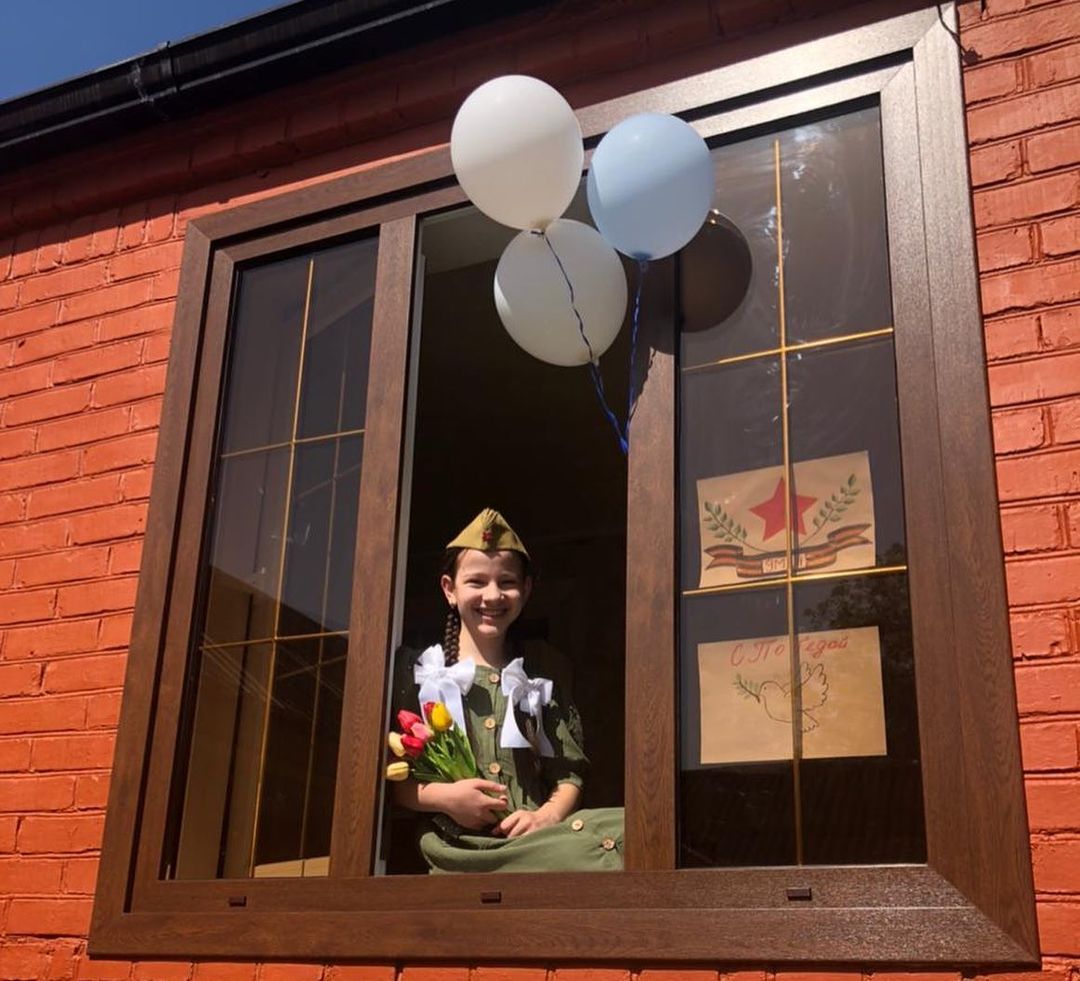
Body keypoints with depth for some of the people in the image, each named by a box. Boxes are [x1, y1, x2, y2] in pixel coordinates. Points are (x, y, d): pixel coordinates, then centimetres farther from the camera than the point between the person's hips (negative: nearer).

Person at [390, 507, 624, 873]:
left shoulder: (545, 669, 20)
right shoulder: (417, 669, 13)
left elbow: (570, 771, 14)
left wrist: (548, 816, -7)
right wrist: (443, 797, -10)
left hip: (535, 839, 5)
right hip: (456, 846, -4)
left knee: (625, 830, -31)